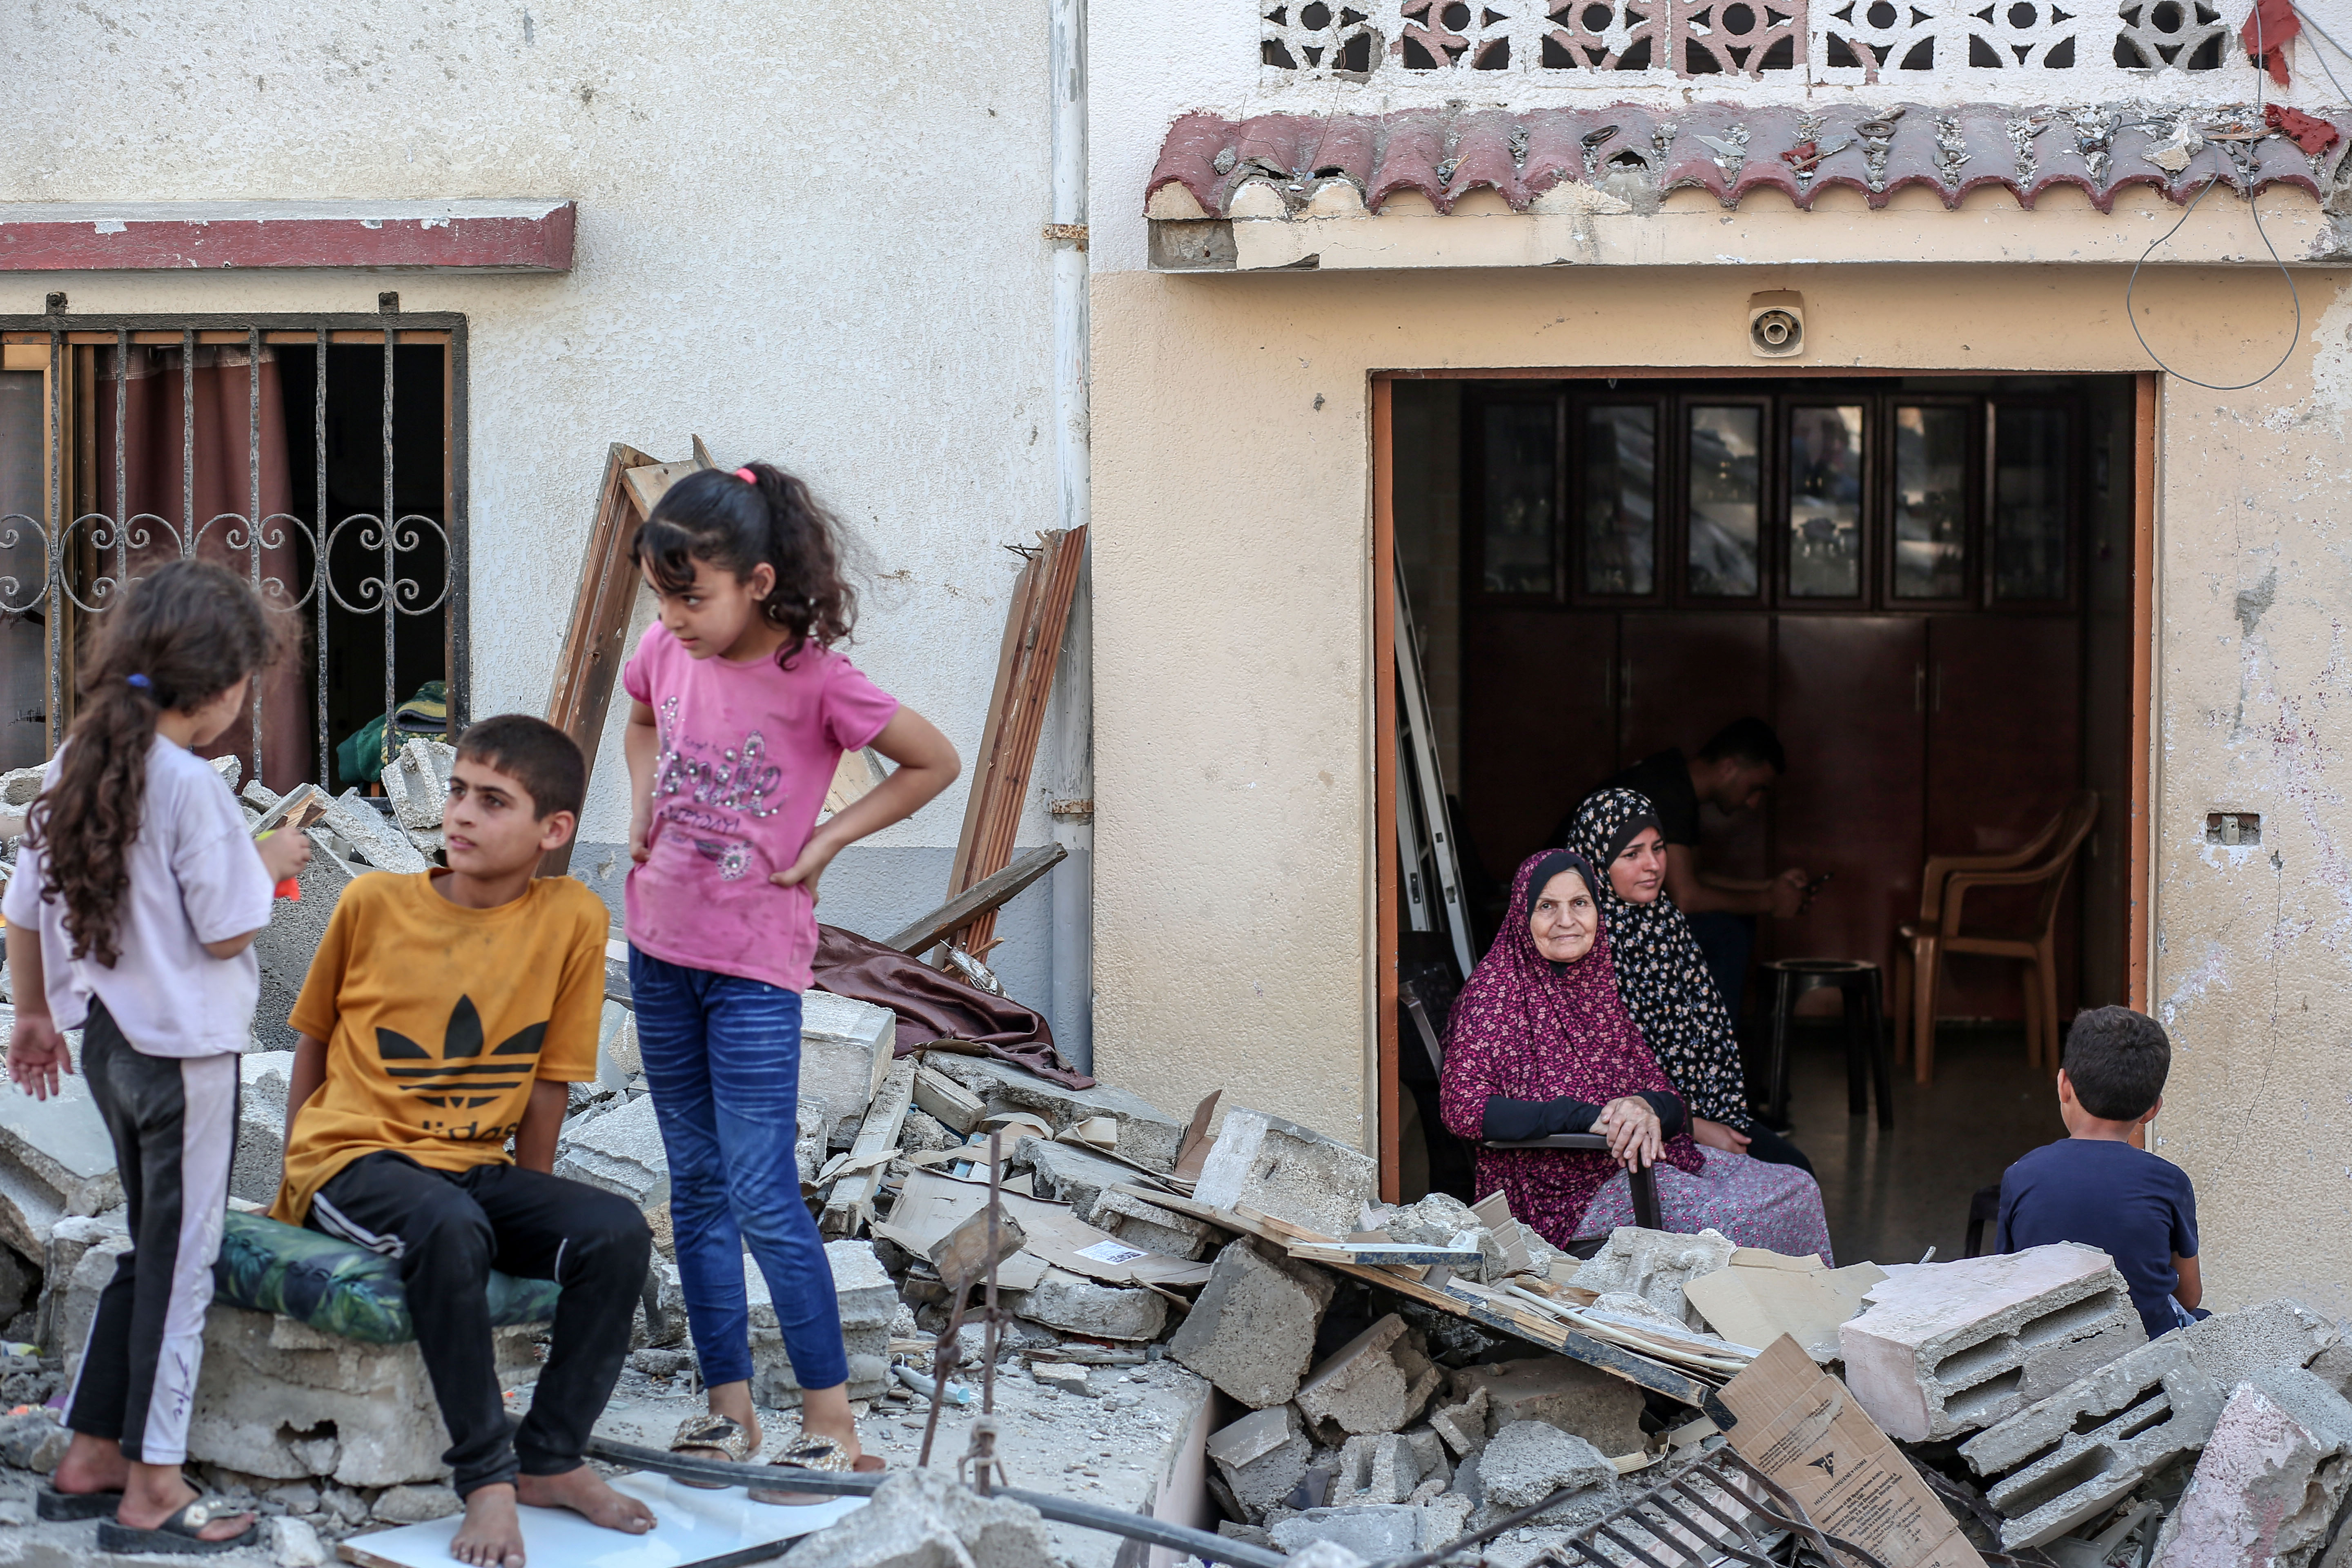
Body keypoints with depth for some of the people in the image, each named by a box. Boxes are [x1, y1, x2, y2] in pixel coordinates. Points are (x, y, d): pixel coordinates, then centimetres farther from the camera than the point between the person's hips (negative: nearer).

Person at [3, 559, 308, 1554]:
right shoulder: (191, 785, -20)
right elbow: (225, 930, -17)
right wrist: (271, 867, 1)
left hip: (105, 1037, 8)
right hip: (184, 1049, -8)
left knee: (150, 1248, 19)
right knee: (179, 1260, 2)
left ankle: (91, 1459, 23)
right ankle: (150, 1493, 6)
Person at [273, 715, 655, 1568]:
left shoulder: (572, 919, -2)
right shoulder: (374, 903, -3)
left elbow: (549, 1081, 4)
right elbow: (314, 1037, 11)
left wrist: (531, 1209, 4)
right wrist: (298, 1181, 11)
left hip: (473, 1168, 3)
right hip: (352, 1159, -3)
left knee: (618, 1232, -22)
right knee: (449, 1225, -36)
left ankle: (551, 1459, -8)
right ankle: (486, 1477, -27)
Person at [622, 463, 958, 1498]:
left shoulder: (816, 681, -16)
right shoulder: (667, 655, 0)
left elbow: (936, 763, -6)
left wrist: (828, 839, -10)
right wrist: (641, 806, 6)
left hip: (755, 964, -6)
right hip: (661, 947, 6)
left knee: (762, 1195, -8)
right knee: (697, 1187, 11)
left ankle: (833, 1427, -1)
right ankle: (728, 1411, 19)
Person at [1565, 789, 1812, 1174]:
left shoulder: (1668, 921, 11)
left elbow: (1708, 1030, 14)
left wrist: (1723, 1118, -1)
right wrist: (1692, 1127, -14)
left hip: (1704, 1112, 7)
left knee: (1794, 1169, -15)